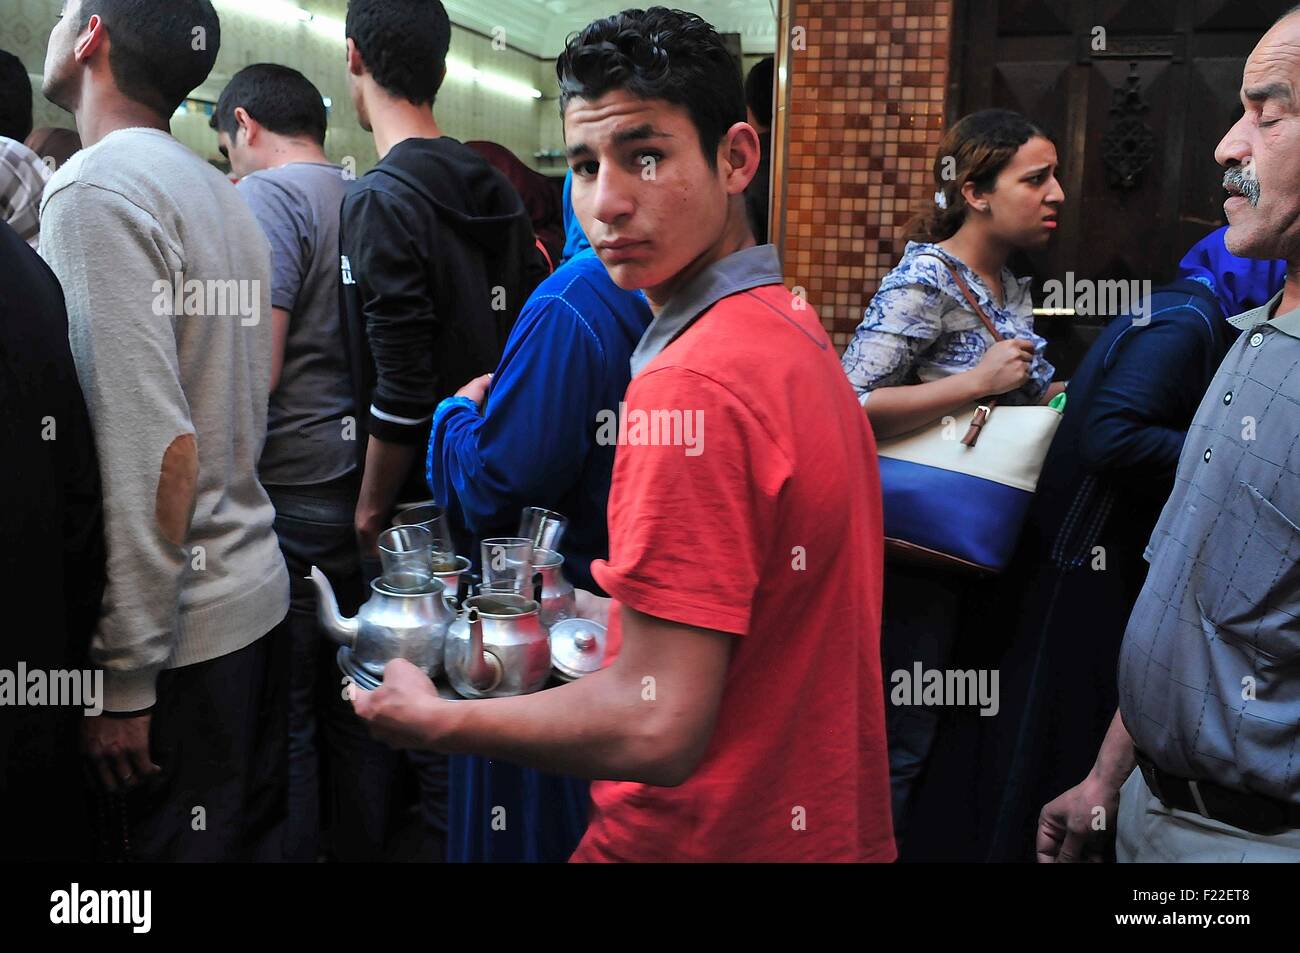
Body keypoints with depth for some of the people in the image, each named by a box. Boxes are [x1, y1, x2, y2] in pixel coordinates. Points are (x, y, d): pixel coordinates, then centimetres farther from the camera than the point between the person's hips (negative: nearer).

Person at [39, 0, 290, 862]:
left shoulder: (98, 185, -14)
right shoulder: (221, 194, 12)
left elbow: (155, 450, -22)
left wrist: (127, 676, -16)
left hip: (181, 630, -8)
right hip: (256, 590, 8)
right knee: (255, 835, 19)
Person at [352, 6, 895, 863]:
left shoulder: (692, 384, -26)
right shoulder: (791, 326, 3)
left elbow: (658, 730, -26)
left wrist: (429, 719, -14)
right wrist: (618, 622, 11)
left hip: (709, 833, -8)